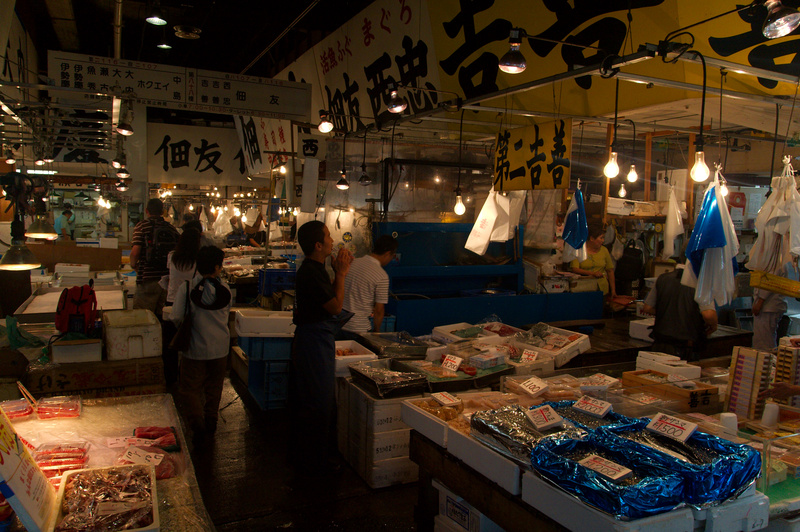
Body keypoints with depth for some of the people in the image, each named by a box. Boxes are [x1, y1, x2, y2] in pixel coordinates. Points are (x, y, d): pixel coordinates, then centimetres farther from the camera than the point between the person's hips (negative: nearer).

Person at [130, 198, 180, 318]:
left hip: (147, 278, -4)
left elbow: (135, 252, -12)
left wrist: (133, 265, 8)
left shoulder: (142, 226, -4)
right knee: (160, 316, 13)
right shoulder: (171, 228, 8)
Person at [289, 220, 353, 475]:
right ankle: (314, 461, 14)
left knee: (308, 400, 20)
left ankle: (302, 452, 35)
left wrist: (338, 272, 6)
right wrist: (341, 274, -14)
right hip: (315, 341, -11)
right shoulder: (310, 272, -22)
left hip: (315, 337, 11)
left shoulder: (314, 268, 10)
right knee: (318, 403, 0)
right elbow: (335, 305, -21)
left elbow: (329, 298, 15)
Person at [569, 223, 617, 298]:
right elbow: (574, 269, -9)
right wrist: (592, 273, -19)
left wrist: (613, 291, 8)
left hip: (602, 290, 3)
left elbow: (610, 270, 14)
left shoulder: (604, 250, 12)